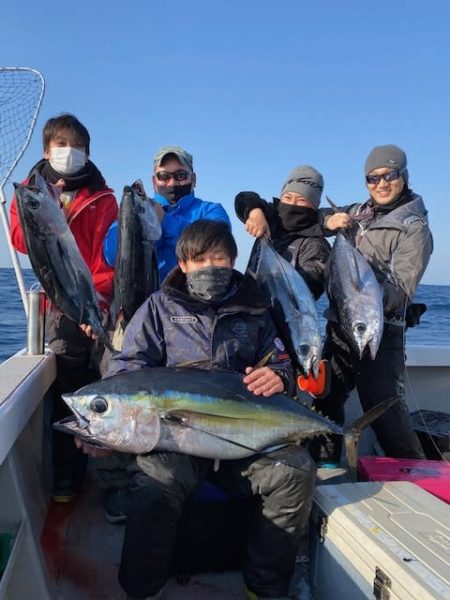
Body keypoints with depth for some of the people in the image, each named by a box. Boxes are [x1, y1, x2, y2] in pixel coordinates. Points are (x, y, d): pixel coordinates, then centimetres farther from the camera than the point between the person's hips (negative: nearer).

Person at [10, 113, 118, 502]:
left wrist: (99, 297, -17)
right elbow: (21, 241, 0)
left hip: (101, 302, -1)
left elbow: (107, 252, -4)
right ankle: (66, 475, 10)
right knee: (67, 389, -1)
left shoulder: (102, 197, 5)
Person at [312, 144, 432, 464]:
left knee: (386, 413, -9)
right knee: (325, 400, 16)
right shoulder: (357, 213, 9)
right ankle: (324, 465, 34)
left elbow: (402, 292, -14)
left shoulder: (414, 228, -6)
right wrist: (328, 221, -3)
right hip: (339, 326, 6)